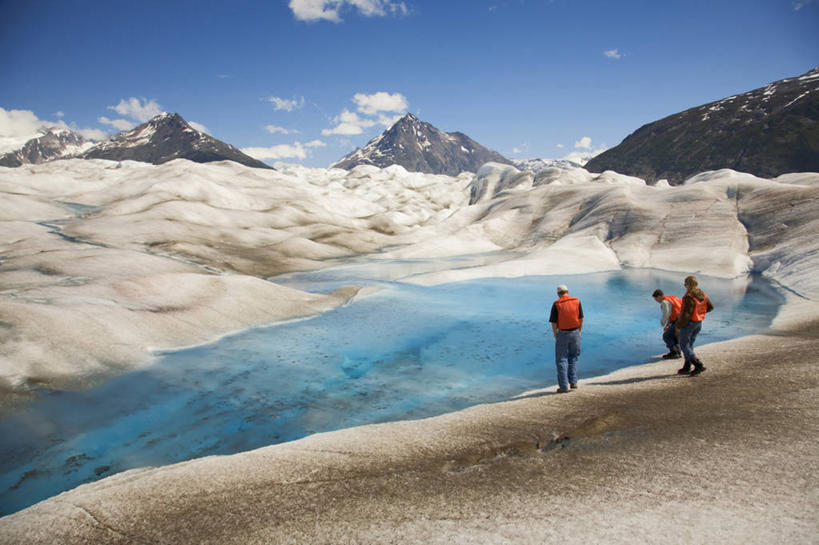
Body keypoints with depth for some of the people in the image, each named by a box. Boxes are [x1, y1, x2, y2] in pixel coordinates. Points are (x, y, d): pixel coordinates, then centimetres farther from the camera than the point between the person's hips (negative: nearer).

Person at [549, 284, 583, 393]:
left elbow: (554, 323, -9)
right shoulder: (577, 301, -1)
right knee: (573, 357, 21)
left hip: (562, 334, -3)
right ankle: (573, 382, 14)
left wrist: (556, 336, 5)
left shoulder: (556, 304, -10)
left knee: (561, 360, 6)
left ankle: (564, 386, 5)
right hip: (575, 333, 3)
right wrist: (579, 332, 15)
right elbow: (581, 319, 4)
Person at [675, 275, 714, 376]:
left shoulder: (689, 297, -24)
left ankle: (699, 365, -9)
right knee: (689, 345, 16)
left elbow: (686, 314, -26)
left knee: (684, 346, 0)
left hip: (688, 323, -8)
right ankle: (686, 368, 19)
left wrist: (678, 326, -16)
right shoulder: (702, 294, 2)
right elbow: (710, 307, 16)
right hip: (698, 323, 8)